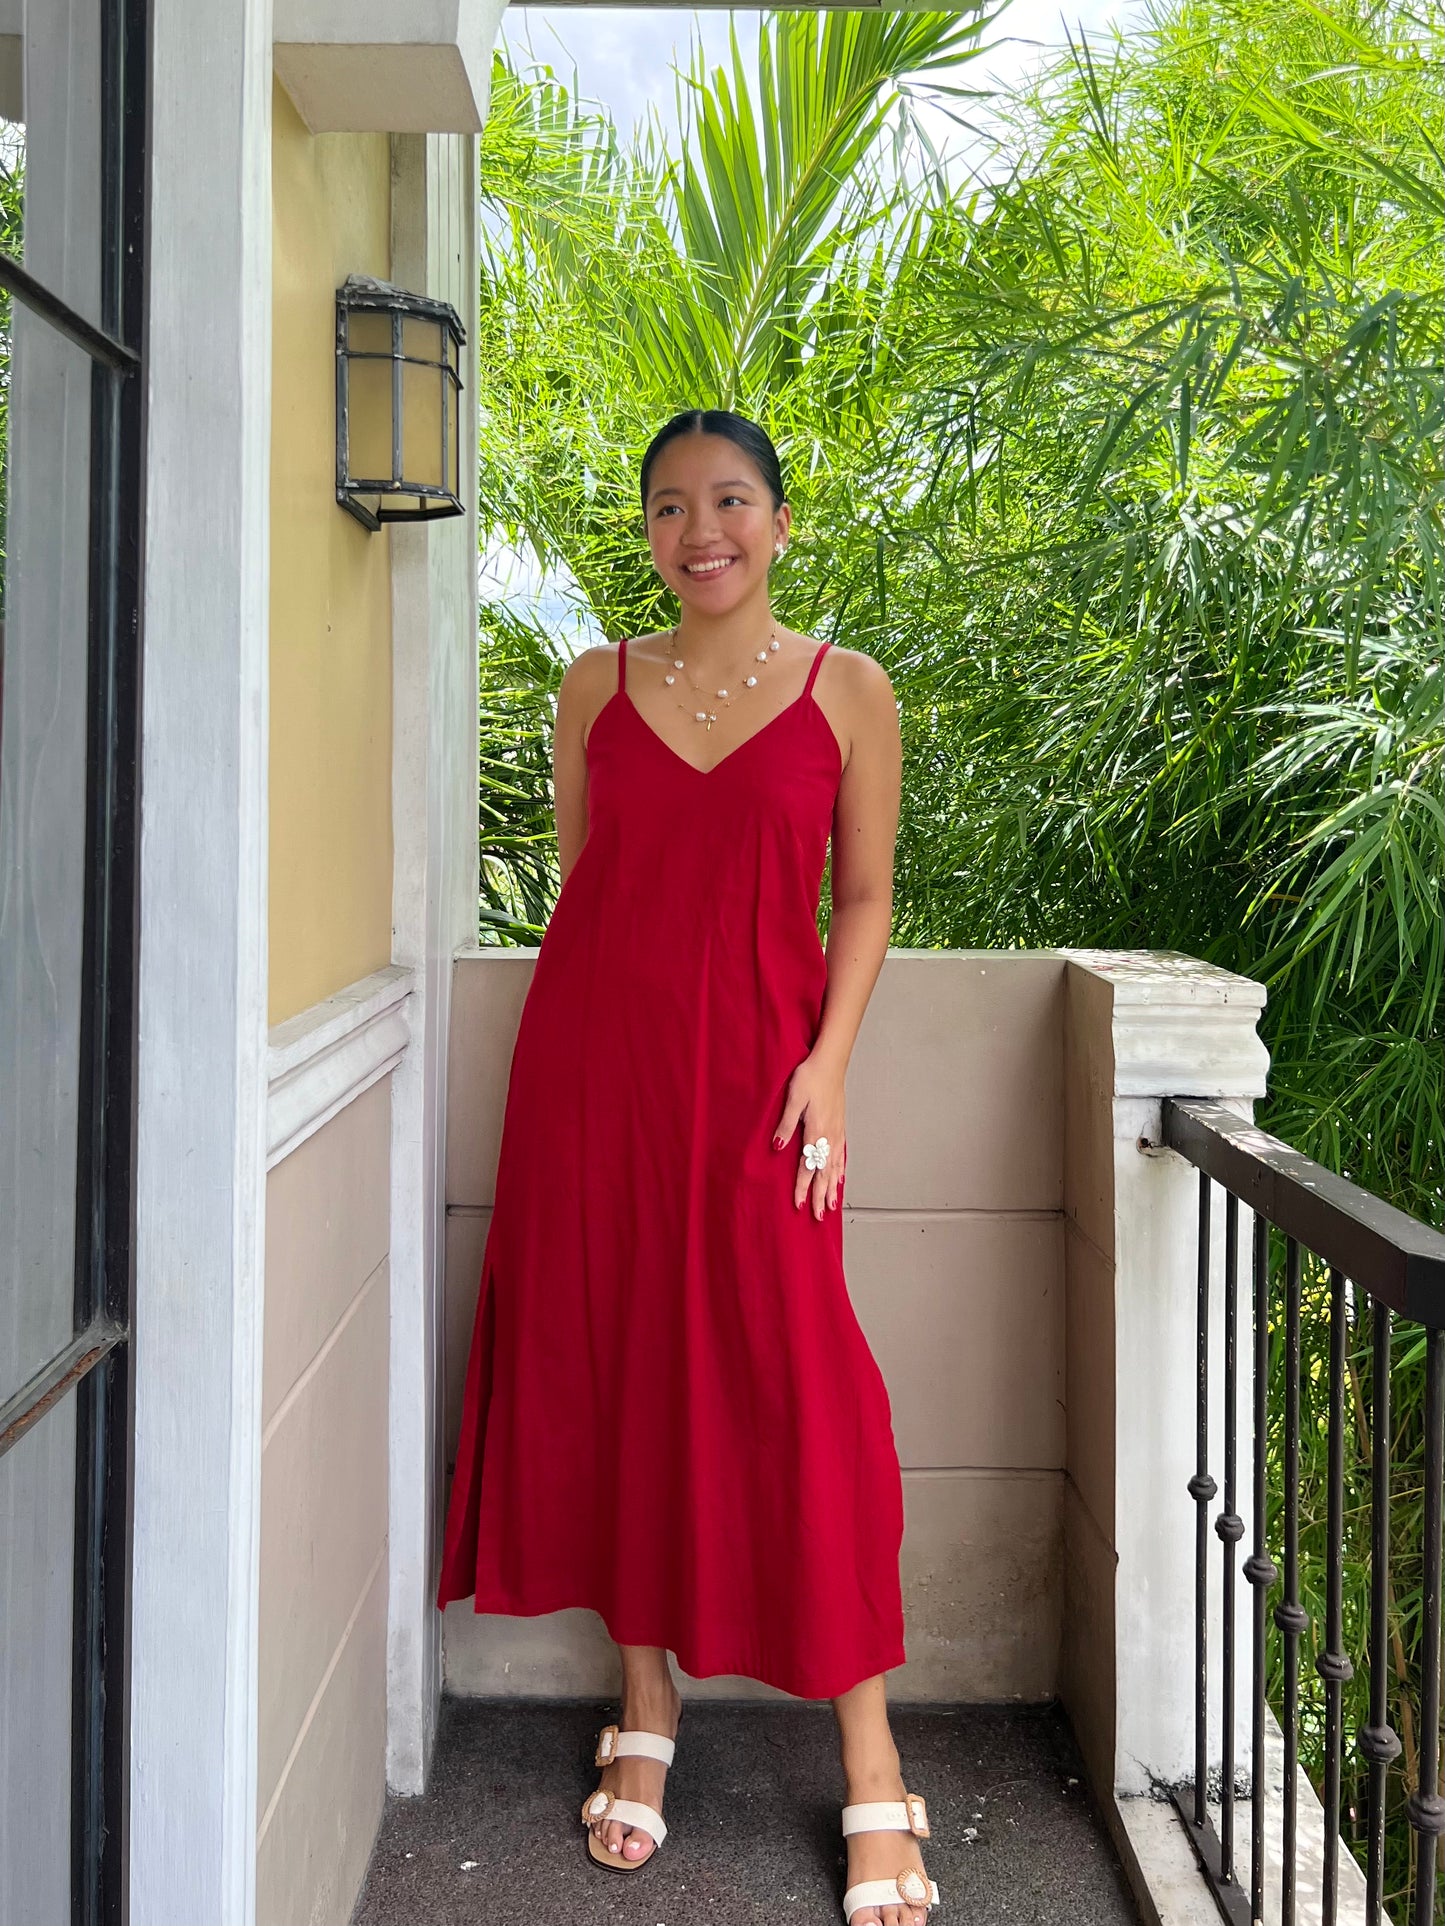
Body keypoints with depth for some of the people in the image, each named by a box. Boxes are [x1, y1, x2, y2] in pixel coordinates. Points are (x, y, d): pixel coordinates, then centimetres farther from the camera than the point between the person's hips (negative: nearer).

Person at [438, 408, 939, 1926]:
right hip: (594, 1055, 2)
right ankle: (645, 1704, 22)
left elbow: (865, 897, 5)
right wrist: (588, 1039, 8)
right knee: (613, 1369, 5)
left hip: (754, 1064, -2)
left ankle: (869, 1760, 6)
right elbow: (577, 877, 14)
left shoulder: (848, 691, 4)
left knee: (797, 1380, -7)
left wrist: (826, 1059, -6)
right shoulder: (596, 687, 9)